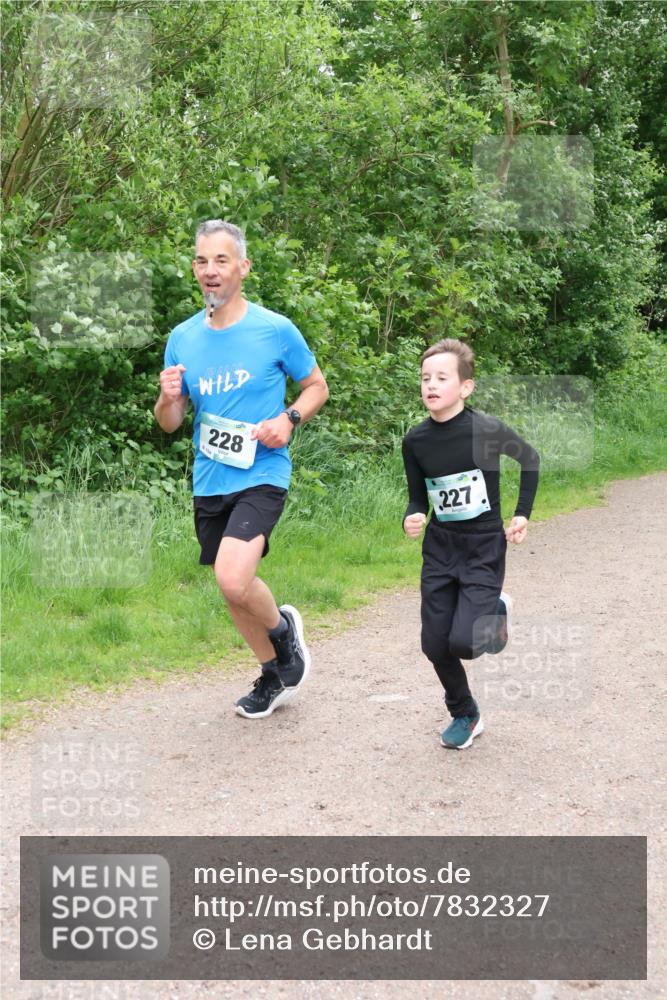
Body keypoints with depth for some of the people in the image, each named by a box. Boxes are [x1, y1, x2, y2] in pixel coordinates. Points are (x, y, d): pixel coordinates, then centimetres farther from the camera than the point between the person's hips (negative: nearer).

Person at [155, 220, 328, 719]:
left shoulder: (276, 329, -6)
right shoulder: (183, 338, 4)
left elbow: (317, 387, 7)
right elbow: (169, 424, 9)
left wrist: (289, 419, -13)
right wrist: (168, 399, -14)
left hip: (262, 476, -5)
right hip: (209, 483, 5)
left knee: (233, 579, -24)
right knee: (233, 589, 15)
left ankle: (284, 627, 9)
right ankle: (275, 673, 38)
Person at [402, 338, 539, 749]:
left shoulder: (487, 430, -17)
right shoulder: (416, 440, -6)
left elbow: (530, 459, 1)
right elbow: (418, 498, 5)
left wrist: (523, 514, -2)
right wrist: (411, 519, -17)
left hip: (484, 548, -4)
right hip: (439, 549, 4)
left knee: (464, 642, -16)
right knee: (436, 645, 3)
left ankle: (497, 611, 18)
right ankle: (465, 715, 26)